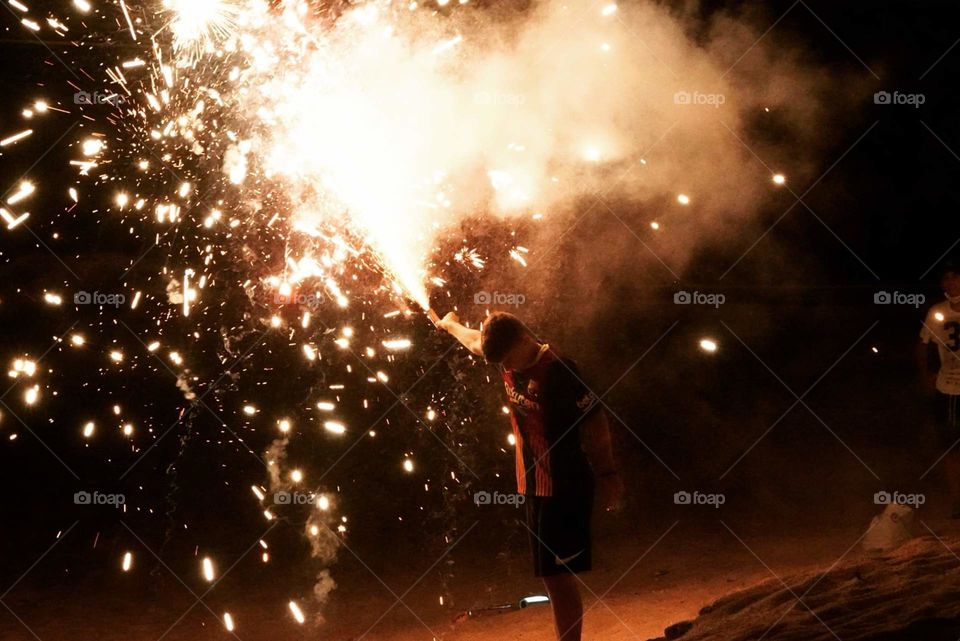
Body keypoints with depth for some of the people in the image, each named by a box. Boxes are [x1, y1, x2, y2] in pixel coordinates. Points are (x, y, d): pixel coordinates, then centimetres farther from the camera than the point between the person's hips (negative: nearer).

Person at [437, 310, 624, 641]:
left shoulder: (558, 371, -19)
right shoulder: (509, 359, 4)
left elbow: (595, 421, -16)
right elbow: (477, 341, 27)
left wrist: (607, 476, -13)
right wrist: (450, 325, 45)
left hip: (566, 488, -8)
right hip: (535, 486, 8)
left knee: (558, 575, -11)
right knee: (552, 575, 11)